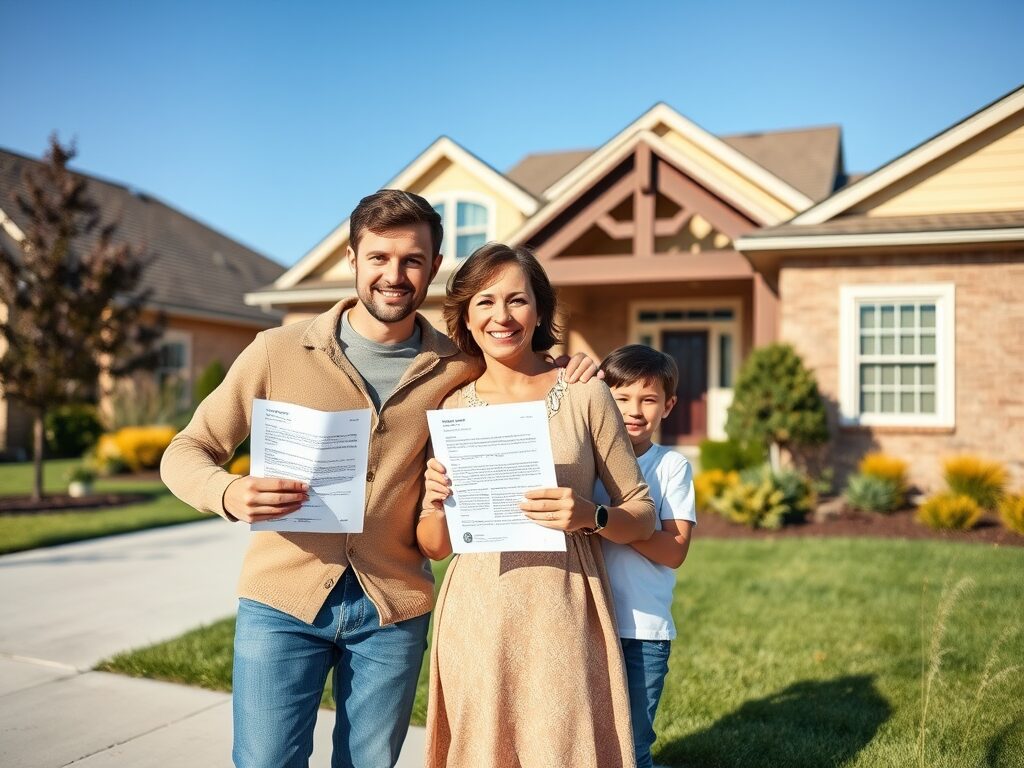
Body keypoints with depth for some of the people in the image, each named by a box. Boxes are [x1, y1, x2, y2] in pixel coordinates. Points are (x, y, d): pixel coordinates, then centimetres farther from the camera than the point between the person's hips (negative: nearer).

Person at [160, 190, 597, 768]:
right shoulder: (280, 352, -5)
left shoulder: (458, 369, -1)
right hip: (282, 600, -1)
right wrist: (230, 494, -21)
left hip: (393, 610, 2)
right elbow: (185, 453, 1)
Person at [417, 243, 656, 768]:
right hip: (475, 624, 2)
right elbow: (433, 547, 10)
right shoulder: (449, 408, 5)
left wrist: (590, 516, -18)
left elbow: (642, 517, 2)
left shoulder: (583, 394, -2)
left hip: (563, 620, -2)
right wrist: (437, 504, -11)